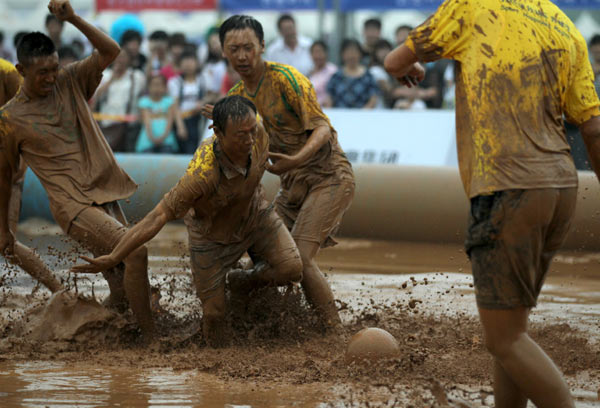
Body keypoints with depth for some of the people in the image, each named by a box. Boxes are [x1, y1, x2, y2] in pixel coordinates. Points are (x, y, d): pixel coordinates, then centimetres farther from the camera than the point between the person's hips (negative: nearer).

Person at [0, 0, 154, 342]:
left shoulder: (71, 82, 7)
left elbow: (110, 51, -4)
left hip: (107, 196, 6)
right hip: (74, 206, -6)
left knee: (122, 293, 5)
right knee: (134, 251, -25)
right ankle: (151, 340, -22)